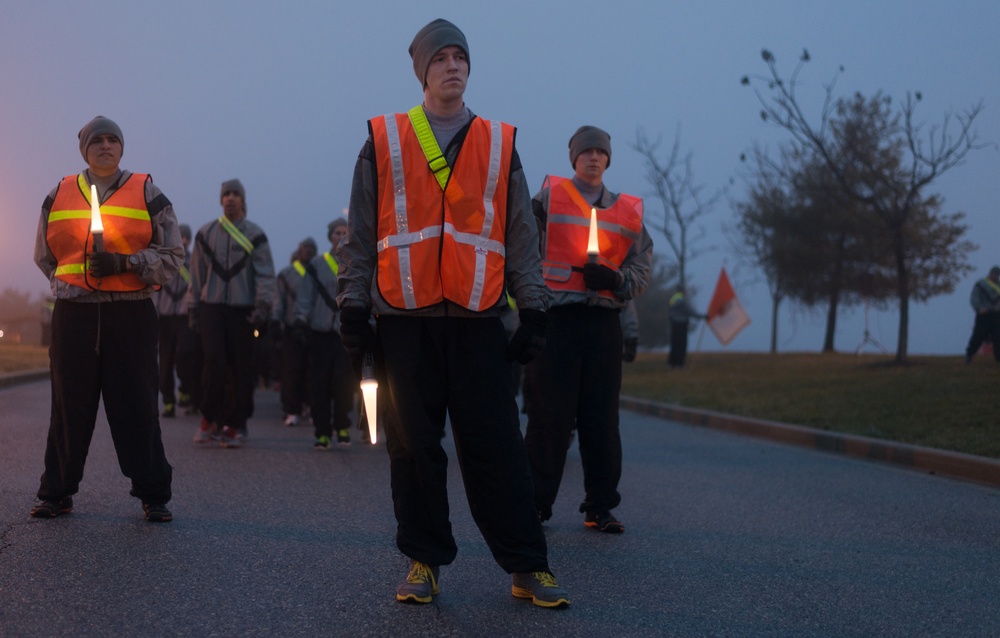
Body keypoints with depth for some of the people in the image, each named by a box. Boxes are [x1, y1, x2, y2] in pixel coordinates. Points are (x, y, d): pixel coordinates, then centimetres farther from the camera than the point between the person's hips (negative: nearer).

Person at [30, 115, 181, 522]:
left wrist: (122, 263, -10)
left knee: (137, 408, -3)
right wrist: (69, 284, 10)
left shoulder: (147, 194, 7)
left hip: (131, 315, -2)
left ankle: (153, 496, 5)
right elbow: (44, 256, 23)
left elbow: (172, 257, 3)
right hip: (73, 314, 2)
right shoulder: (59, 196, 14)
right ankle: (57, 493, 14)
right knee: (69, 406, 5)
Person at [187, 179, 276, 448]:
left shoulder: (254, 235, 5)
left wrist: (263, 305, -13)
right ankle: (209, 418, 2)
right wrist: (193, 308, 11)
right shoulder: (206, 233, 11)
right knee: (214, 359, -13)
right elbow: (197, 273, 15)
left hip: (243, 309, -1)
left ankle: (235, 424, 9)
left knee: (240, 368, 0)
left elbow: (265, 274, 0)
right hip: (212, 306, 1)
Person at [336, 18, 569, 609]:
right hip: (404, 320, 0)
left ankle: (527, 566, 6)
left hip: (477, 321, 0)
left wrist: (533, 311, 6)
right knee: (414, 445, 4)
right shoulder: (384, 140, 8)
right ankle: (425, 561, 14)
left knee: (496, 447, -1)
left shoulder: (499, 144, 11)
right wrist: (354, 308, 2)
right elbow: (360, 234, 8)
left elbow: (522, 236, 11)